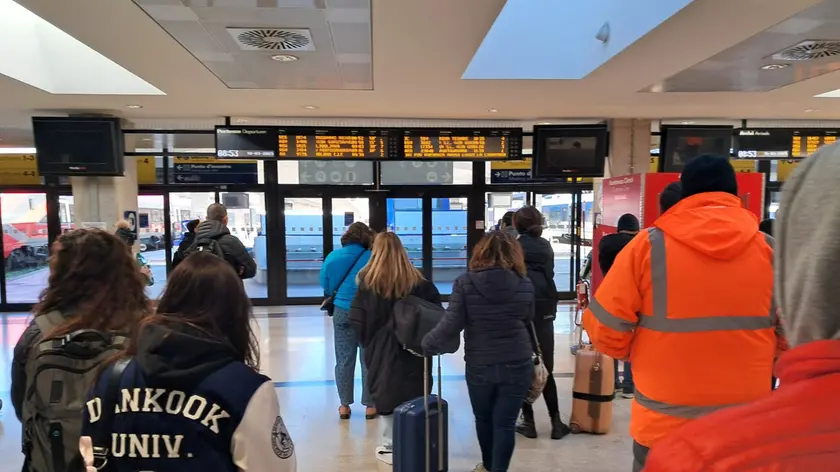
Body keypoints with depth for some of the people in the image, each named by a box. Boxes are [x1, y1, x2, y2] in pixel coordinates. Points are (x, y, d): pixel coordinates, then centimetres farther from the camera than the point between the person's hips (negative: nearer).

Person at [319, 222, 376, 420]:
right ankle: (369, 405, 16)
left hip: (342, 311, 2)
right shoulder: (371, 257, -8)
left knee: (344, 360, 11)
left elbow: (326, 286, 5)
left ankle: (344, 405, 18)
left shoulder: (333, 256, 0)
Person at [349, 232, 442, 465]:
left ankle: (393, 446, 17)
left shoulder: (368, 282, -7)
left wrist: (369, 343, 6)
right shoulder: (419, 282, 0)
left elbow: (357, 320, -8)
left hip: (382, 350, -2)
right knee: (413, 400, 13)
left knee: (388, 396, 9)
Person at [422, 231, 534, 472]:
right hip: (518, 365, 0)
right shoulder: (525, 284, -3)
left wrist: (427, 344, 3)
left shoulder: (464, 282, -9)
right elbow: (528, 323, 10)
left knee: (483, 419, 22)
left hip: (479, 366, 0)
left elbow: (451, 325, -12)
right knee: (505, 423, 7)